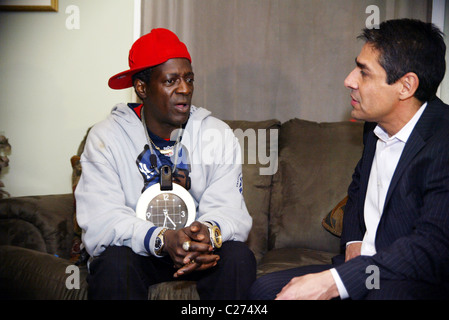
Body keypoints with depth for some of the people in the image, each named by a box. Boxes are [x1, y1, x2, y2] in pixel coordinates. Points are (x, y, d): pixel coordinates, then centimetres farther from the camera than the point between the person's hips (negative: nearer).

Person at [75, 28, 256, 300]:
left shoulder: (218, 135, -3)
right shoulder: (106, 138, -10)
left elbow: (230, 211, -11)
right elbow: (100, 221, -20)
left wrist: (210, 232, -37)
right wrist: (163, 239, -38)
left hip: (199, 253, 2)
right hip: (137, 251, -2)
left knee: (239, 257, -27)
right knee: (115, 261, -34)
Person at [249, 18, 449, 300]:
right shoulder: (376, 128, 8)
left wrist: (330, 282, -30)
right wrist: (353, 242, 5)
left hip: (422, 283, -8)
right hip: (365, 270, 8)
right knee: (264, 289, -3)